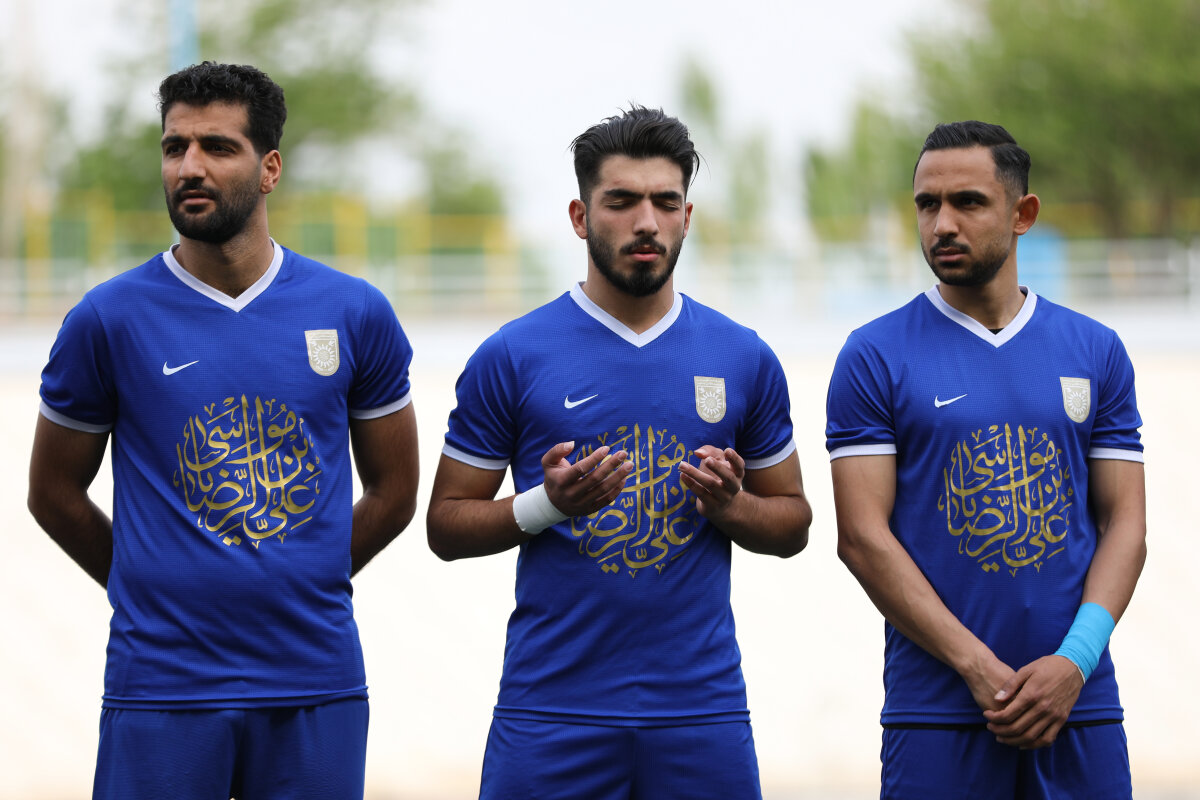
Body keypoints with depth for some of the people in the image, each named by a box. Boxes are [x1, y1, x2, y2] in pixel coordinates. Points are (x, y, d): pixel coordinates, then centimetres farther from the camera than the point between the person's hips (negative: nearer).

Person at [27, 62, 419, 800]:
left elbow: (394, 490, 13)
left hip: (318, 684, 2)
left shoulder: (355, 315, 3)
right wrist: (160, 594, 9)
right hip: (161, 685, -1)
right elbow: (55, 494, 9)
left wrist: (301, 587, 9)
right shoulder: (109, 320, -1)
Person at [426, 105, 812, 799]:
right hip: (551, 710, -2)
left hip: (701, 709, 2)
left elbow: (792, 525, 14)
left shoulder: (744, 359, 8)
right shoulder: (512, 358, 1)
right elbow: (447, 525, 3)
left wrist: (730, 504, -7)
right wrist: (547, 504, -15)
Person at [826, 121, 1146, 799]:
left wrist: (1074, 662, -10)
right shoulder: (875, 356, 1)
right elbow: (863, 537, -5)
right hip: (937, 711, -2)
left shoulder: (1097, 353, 9)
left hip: (1082, 707, 2)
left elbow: (1125, 523, 6)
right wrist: (979, 668, -13)